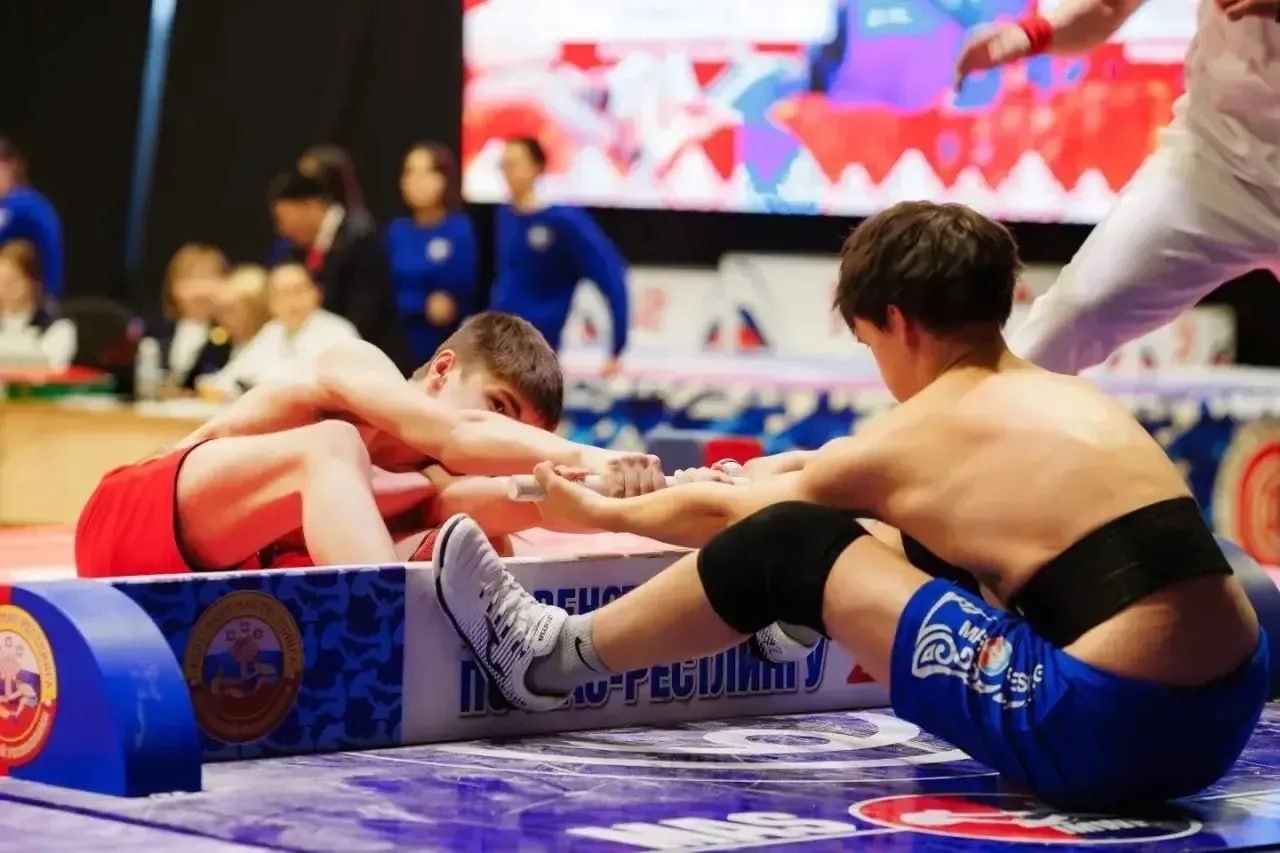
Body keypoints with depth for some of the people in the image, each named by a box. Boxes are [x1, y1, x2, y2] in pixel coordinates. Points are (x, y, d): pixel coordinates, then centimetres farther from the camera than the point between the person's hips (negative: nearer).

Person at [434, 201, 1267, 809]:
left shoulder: (907, 442, 1)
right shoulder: (1076, 401, 18)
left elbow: (723, 511, 19)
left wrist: (601, 511, 39)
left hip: (1105, 733, -7)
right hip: (1220, 719, 7)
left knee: (787, 543, 5)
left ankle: (559, 657, 22)